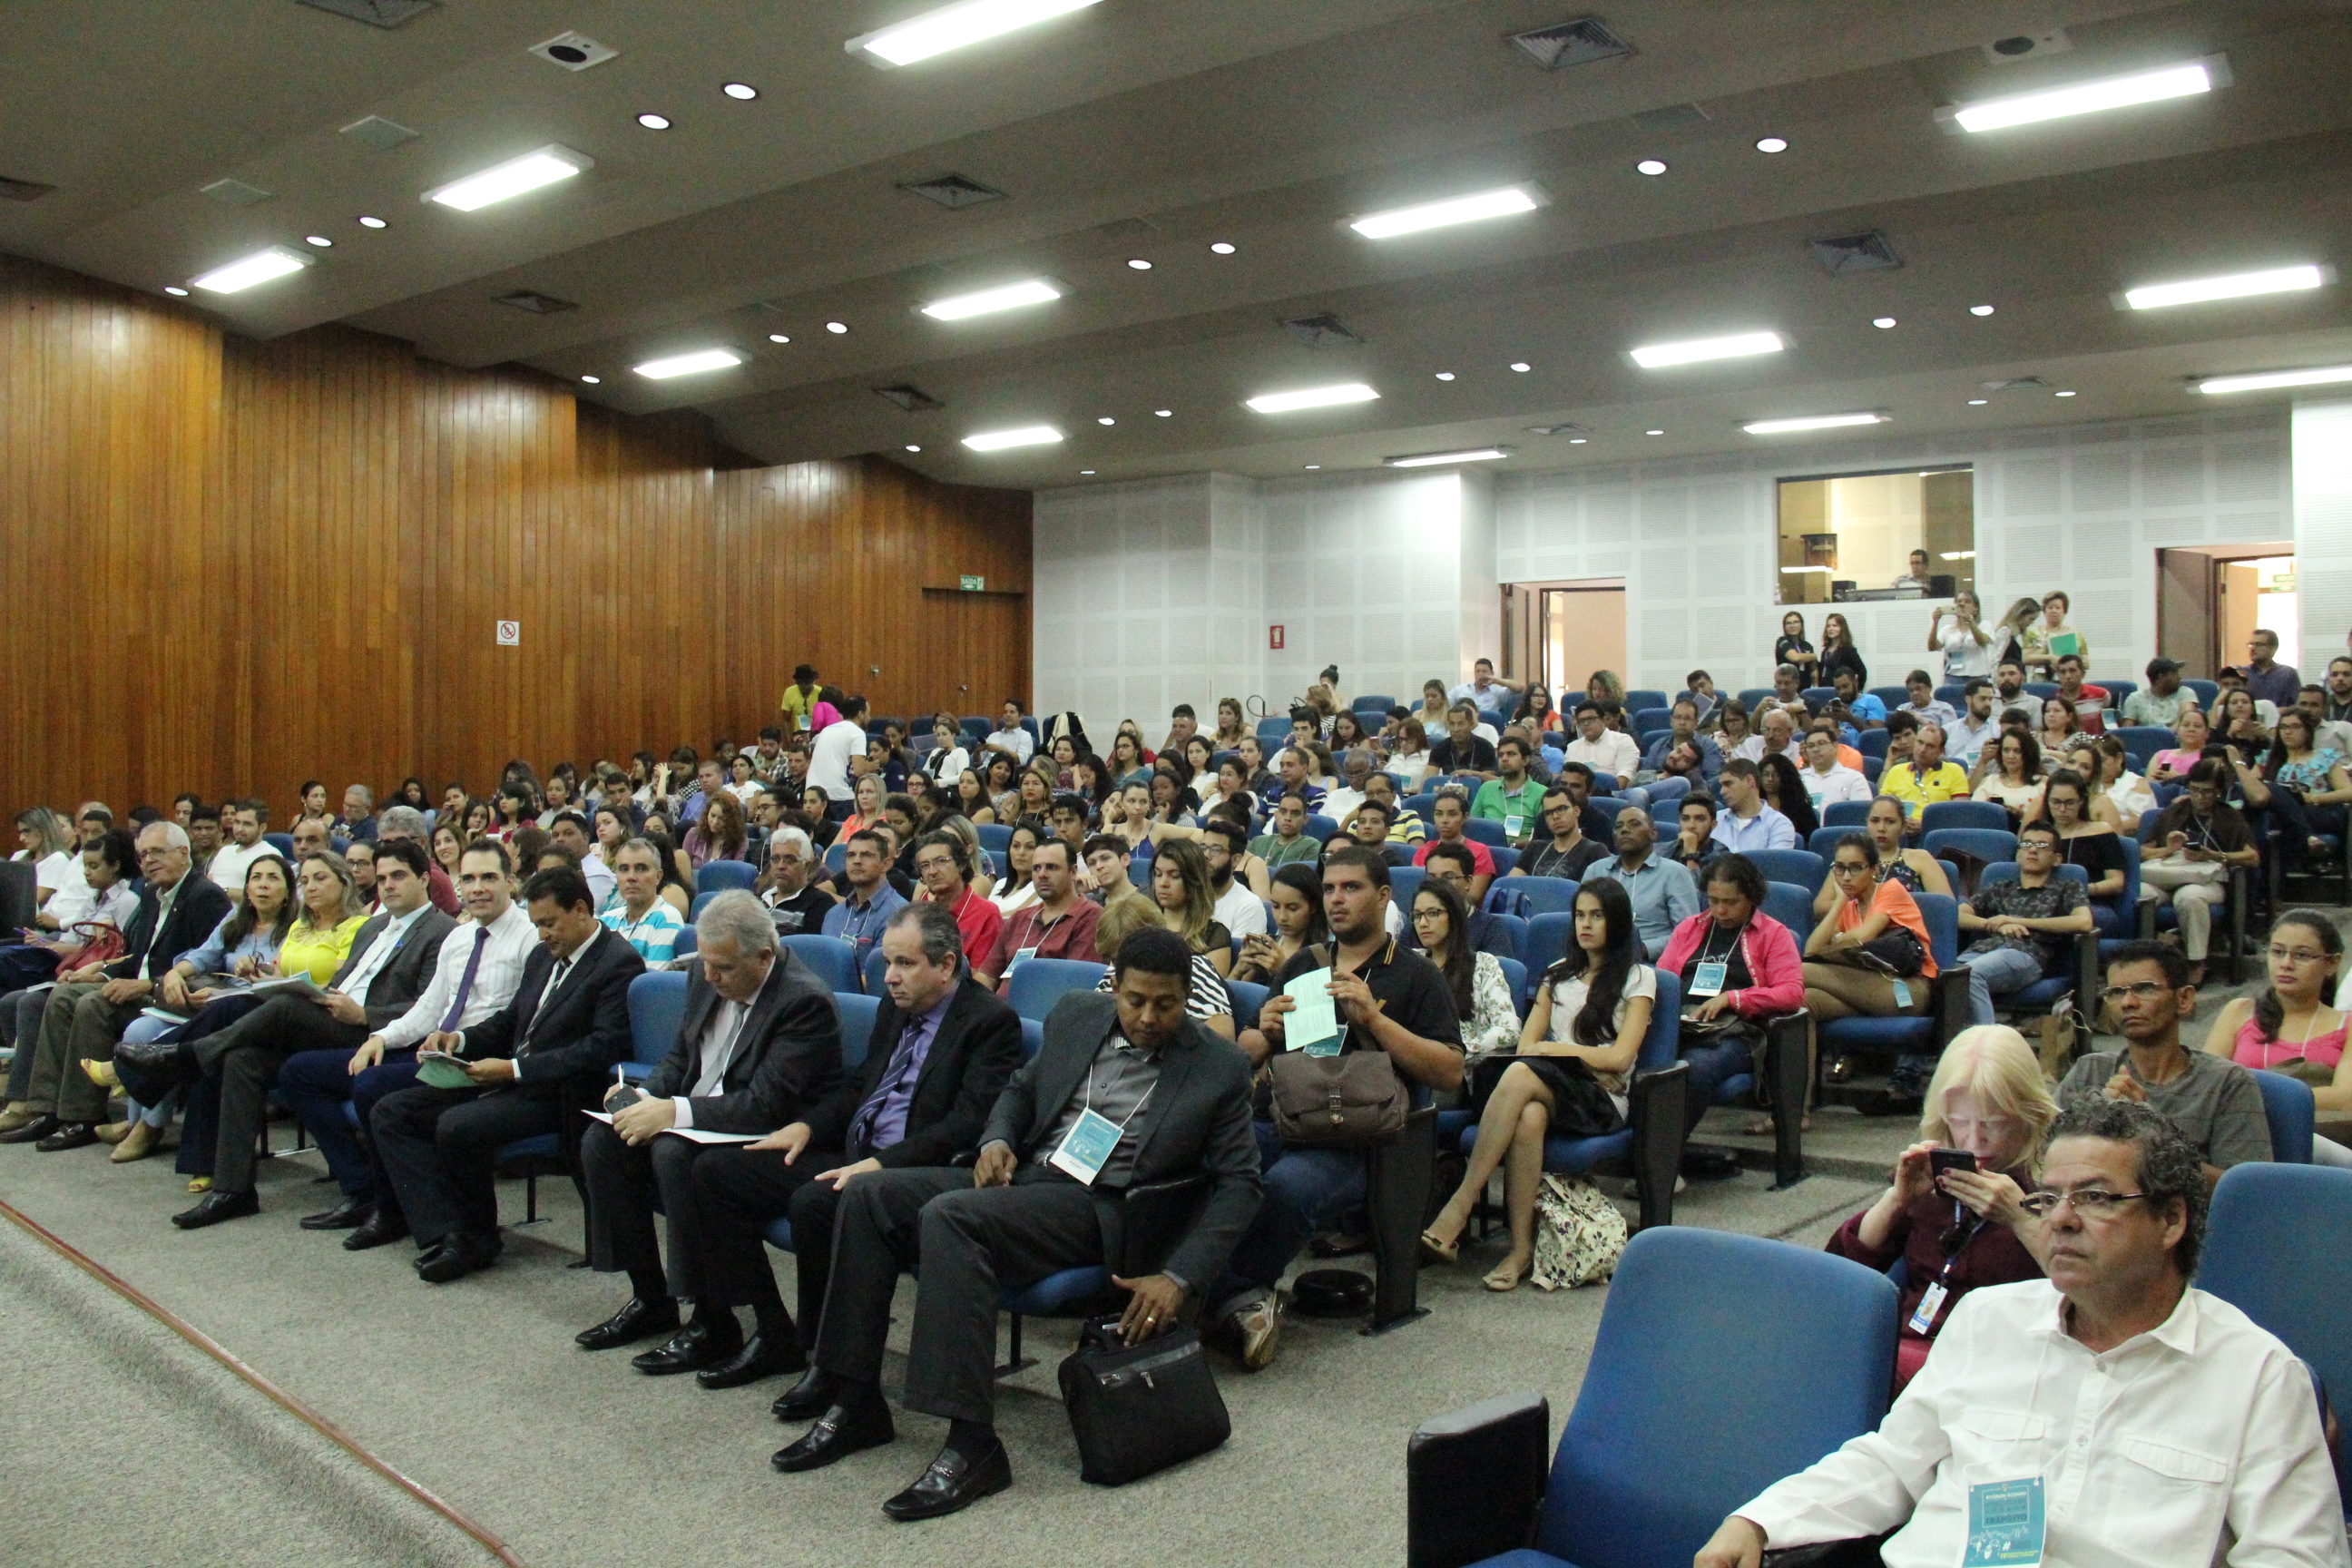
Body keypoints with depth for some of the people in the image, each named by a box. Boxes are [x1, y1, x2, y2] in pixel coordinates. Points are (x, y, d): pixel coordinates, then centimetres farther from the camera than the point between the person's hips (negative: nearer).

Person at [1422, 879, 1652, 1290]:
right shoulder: (1559, 974, 25)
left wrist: (1552, 1048, -3)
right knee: (1529, 1116, -37)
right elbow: (1525, 1043, 14)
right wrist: (1586, 1060, -3)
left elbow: (1620, 1058, -2)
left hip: (1604, 1102, -4)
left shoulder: (1638, 978, 10)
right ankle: (1521, 1247, -39)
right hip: (1551, 1091, 4)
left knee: (1520, 1074, -36)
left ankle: (1460, 1206, -39)